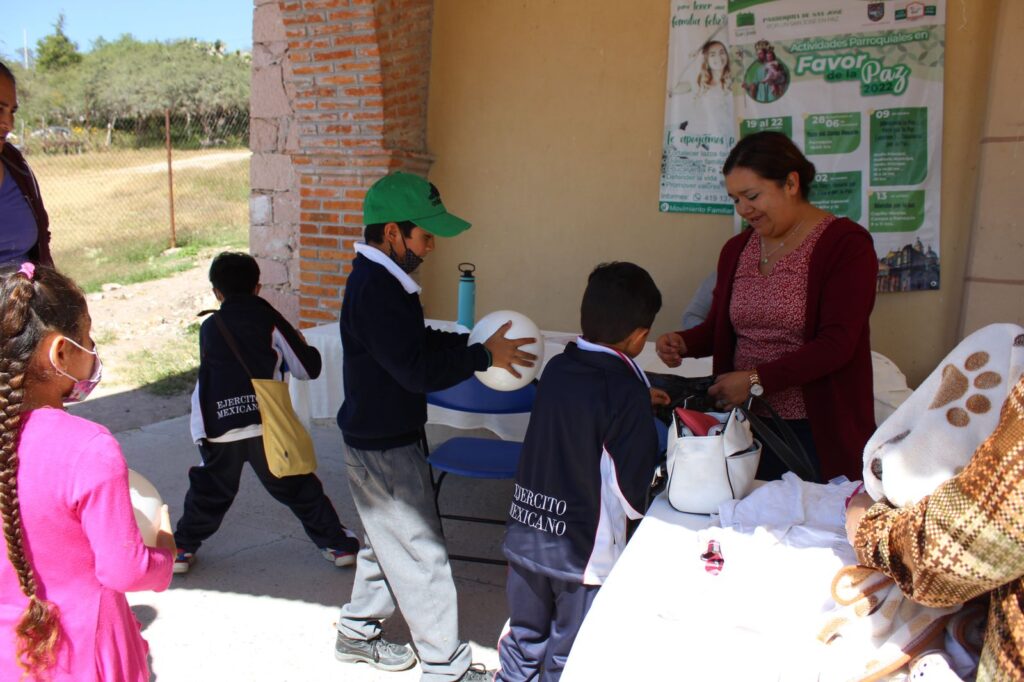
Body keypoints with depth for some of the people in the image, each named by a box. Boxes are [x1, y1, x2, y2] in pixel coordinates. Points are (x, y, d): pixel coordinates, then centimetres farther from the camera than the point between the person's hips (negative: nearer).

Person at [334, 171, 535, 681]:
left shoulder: (381, 280, 7)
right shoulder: (376, 290, -26)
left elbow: (419, 342, 14)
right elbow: (419, 369, -28)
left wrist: (474, 343, 0)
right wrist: (485, 356, -18)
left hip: (384, 437, 10)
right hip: (384, 447, -10)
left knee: (388, 540, 23)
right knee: (421, 554, 1)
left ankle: (357, 632, 40)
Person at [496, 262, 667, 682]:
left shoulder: (557, 367, 0)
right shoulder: (625, 391, -18)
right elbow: (633, 489, -15)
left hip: (525, 534, 6)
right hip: (583, 550, -5)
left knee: (524, 637, 22)